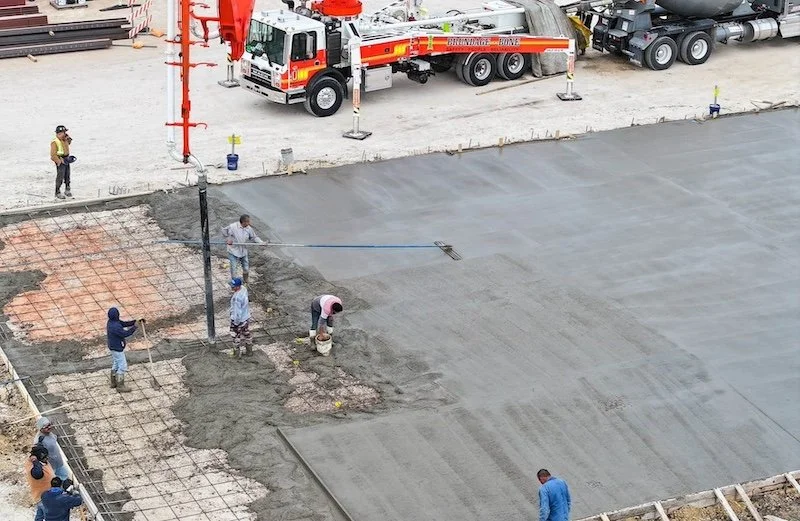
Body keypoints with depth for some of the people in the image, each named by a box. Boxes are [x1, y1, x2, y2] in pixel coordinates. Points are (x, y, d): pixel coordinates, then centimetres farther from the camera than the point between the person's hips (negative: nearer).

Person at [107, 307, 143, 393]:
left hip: (113, 347, 10)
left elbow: (124, 323, 4)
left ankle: (114, 383, 36)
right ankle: (120, 386, 10)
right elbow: (125, 333, -27)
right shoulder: (115, 327, -33)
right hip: (117, 349, -10)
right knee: (122, 366, 2)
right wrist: (135, 326, -19)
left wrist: (136, 321, -5)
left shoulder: (112, 321, -2)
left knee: (116, 365, 23)